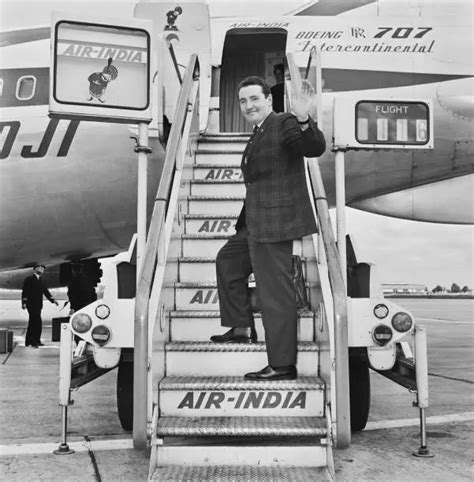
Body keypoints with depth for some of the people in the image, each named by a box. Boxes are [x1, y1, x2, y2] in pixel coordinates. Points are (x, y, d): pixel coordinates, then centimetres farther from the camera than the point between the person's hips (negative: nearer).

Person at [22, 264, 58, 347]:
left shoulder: (40, 281, 18)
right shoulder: (29, 279, -4)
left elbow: (46, 291, 14)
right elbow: (25, 291, -10)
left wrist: (53, 300, 3)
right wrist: (24, 302, -18)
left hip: (38, 305, 8)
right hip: (32, 305, -8)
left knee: (32, 323, 14)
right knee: (37, 322, -14)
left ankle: (28, 342, 22)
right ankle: (34, 341, -9)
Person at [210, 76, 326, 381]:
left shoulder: (285, 124, -11)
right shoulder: (259, 134, 18)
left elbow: (316, 148, -28)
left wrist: (303, 120, -45)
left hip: (275, 224, -11)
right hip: (257, 227, 11)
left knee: (276, 294, -6)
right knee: (228, 261, 25)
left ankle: (283, 365, 3)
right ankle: (243, 328, 36)